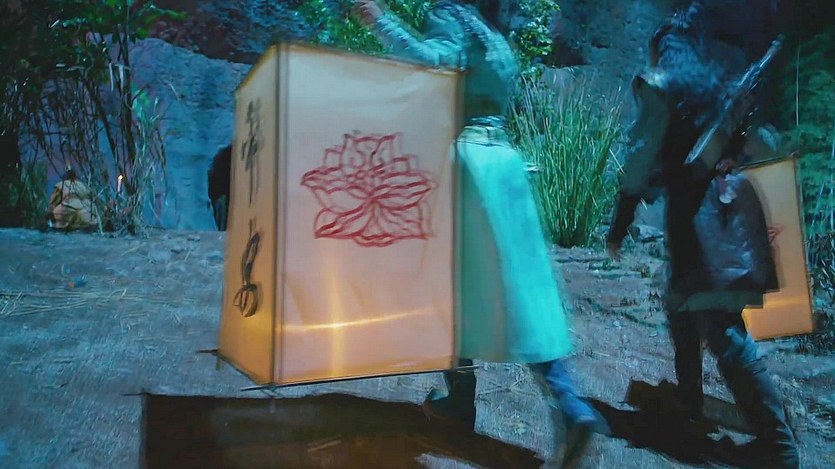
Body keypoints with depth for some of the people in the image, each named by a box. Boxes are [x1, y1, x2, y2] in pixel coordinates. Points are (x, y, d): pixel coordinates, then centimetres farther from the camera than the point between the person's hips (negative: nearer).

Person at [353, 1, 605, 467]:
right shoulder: (496, 45, 29)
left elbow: (432, 58, -17)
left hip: (465, 158, -7)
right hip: (503, 158, 7)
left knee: (458, 279, 2)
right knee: (520, 280, 0)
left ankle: (461, 397, 10)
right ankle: (572, 406, -7)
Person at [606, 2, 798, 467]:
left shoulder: (660, 86, 0)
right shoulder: (720, 83, 18)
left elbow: (642, 159, -7)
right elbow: (756, 145, 16)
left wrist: (620, 223, -3)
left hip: (694, 211, -7)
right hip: (730, 204, 7)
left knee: (724, 331, -4)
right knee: (684, 302, 22)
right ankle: (689, 399, 32)